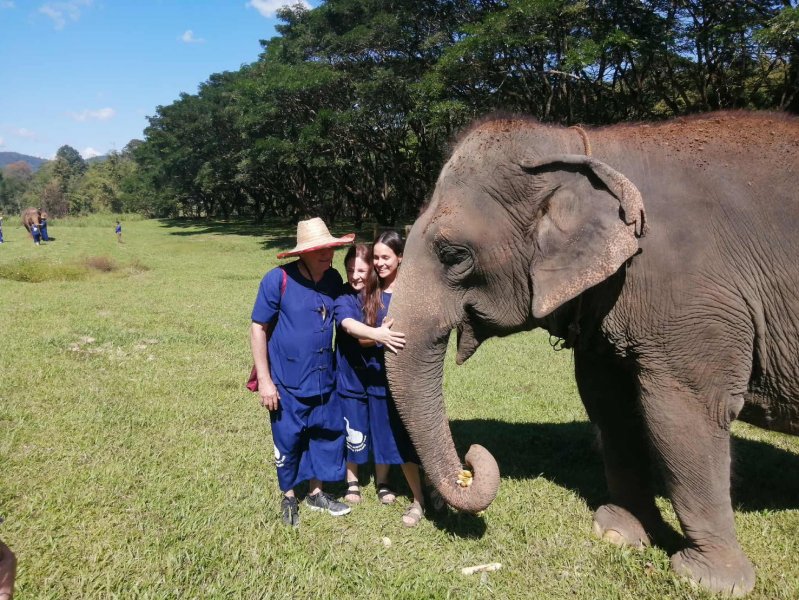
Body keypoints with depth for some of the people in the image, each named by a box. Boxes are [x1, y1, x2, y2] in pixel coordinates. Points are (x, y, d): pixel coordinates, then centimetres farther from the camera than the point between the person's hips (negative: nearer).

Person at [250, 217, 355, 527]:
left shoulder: (334, 279, -2)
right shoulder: (278, 279, -16)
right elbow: (258, 329, -12)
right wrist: (264, 380, -13)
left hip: (324, 380, 5)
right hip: (287, 383, -4)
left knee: (327, 433, 14)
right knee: (288, 440, 10)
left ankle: (316, 492, 36)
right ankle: (288, 497, 34)